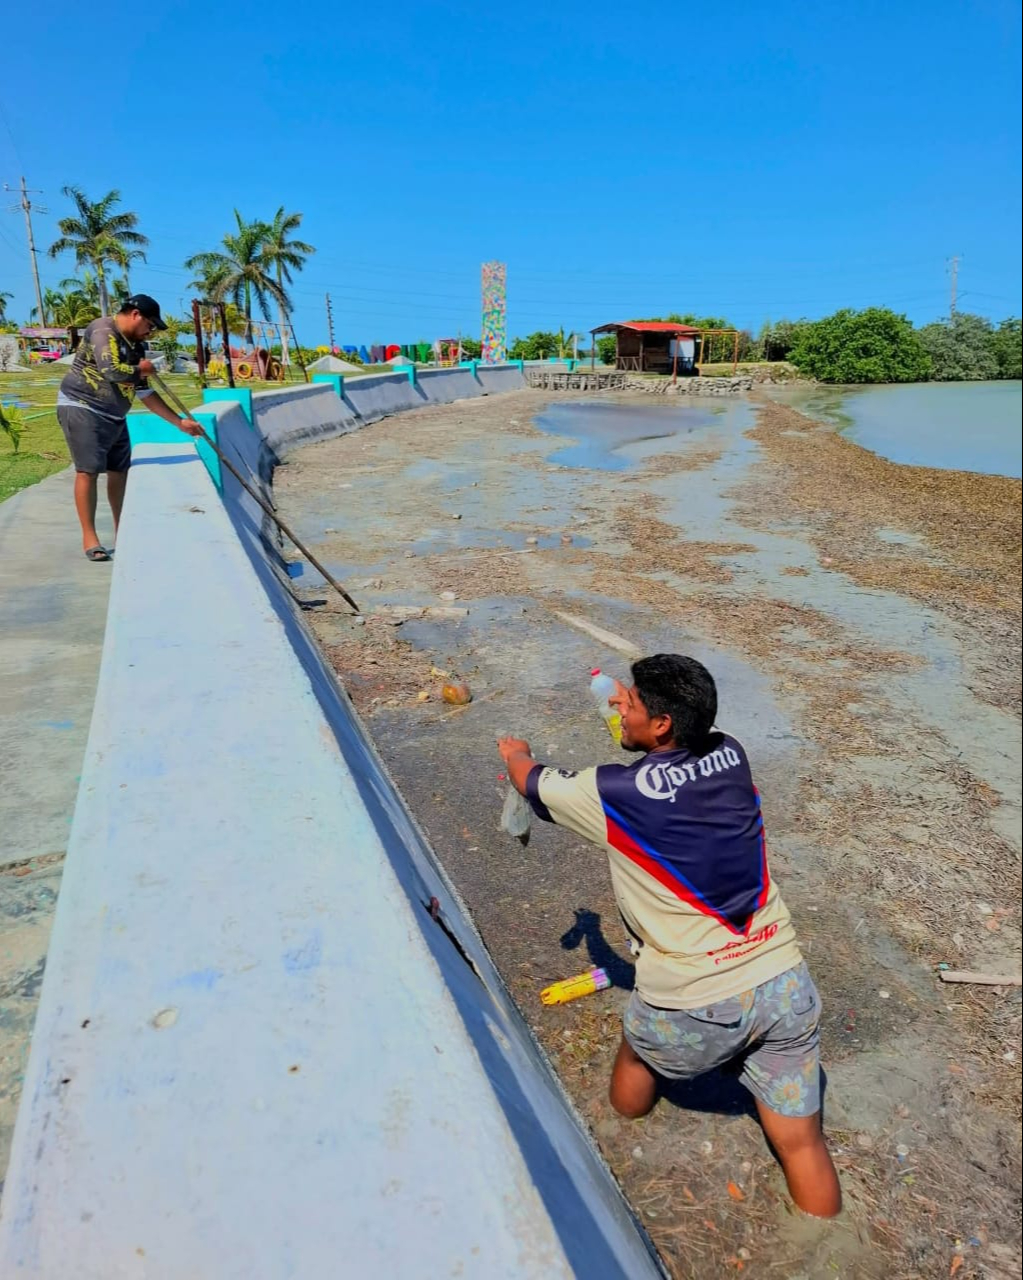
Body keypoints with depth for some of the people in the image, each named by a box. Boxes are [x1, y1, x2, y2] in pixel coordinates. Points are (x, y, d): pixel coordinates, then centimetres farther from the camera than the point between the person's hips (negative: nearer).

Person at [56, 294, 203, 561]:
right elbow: (111, 371, -28)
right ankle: (89, 538, -8)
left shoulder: (135, 346, 12)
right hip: (82, 409, -9)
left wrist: (180, 422, 11)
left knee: (119, 470, 9)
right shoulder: (103, 330, -14)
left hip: (114, 417, 9)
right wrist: (141, 369, -8)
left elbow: (145, 392, 15)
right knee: (88, 470, -11)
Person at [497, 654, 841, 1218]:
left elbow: (534, 782, 6)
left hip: (692, 1009, -3)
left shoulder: (612, 793, -15)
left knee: (638, 1054, 30)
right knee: (801, 1141, 15)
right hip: (785, 985, 3)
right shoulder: (731, 755, -3)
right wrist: (634, 703, 26)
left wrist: (516, 753, 27)